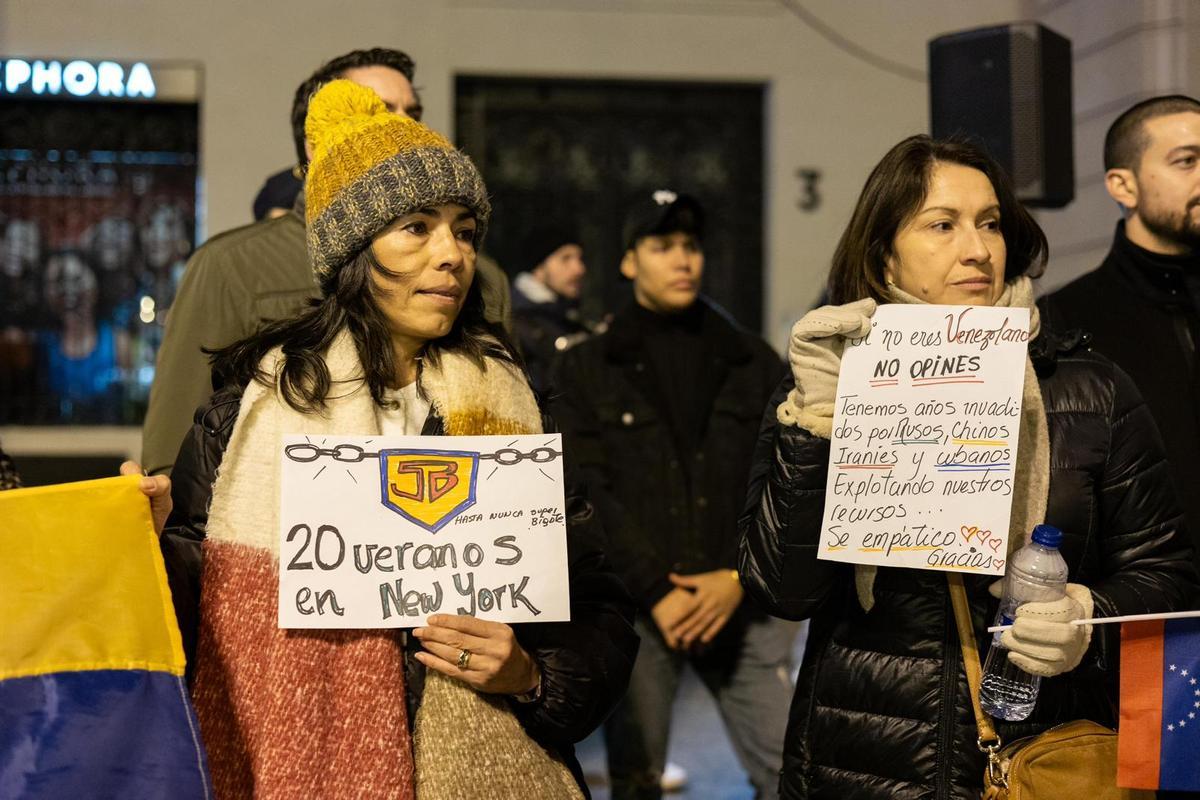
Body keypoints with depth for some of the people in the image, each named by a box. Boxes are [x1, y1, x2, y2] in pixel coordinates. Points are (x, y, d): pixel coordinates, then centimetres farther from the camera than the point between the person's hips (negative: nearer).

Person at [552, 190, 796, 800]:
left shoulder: (754, 362, 12)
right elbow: (585, 493, -3)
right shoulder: (587, 370, 6)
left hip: (740, 603, 2)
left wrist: (741, 577, -7)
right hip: (636, 610, -1)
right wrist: (656, 591, -12)